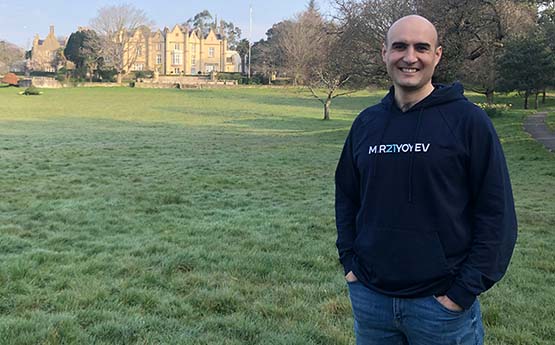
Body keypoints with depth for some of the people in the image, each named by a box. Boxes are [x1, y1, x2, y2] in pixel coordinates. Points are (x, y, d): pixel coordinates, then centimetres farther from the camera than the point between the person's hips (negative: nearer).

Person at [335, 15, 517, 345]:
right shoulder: (366, 122, 4)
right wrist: (349, 261, 4)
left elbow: (496, 212, -9)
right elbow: (346, 195, 13)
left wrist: (465, 290, -12)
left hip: (441, 302, -4)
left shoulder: (468, 120, -8)